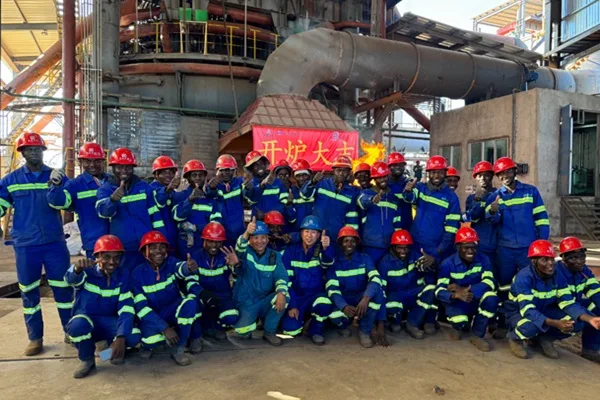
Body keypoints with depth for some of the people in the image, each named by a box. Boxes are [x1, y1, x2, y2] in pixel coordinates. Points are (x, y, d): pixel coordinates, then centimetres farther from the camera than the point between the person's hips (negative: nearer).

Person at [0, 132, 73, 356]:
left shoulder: (57, 176, 2)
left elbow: (65, 203, -11)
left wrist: (56, 185, -27)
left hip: (55, 243, -1)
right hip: (25, 245, 1)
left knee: (63, 287, 5)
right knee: (29, 292, 9)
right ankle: (35, 338, 23)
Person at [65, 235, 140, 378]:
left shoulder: (123, 275, -8)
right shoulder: (87, 271, -15)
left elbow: (126, 309, -15)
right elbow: (71, 279, -40)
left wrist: (121, 337, -28)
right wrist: (77, 269, -66)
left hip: (110, 323, 1)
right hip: (86, 323, -1)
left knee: (134, 336, -28)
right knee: (78, 324, -37)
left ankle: (114, 348, 10)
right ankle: (86, 360, -6)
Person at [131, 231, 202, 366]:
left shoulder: (171, 262, -12)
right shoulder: (138, 273, -13)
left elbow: (182, 269, -38)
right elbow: (141, 307, -17)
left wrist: (189, 267, -65)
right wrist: (165, 328, -27)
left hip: (174, 310, 2)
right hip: (152, 316, -1)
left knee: (191, 302, -31)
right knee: (150, 337, -34)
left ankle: (178, 349, -16)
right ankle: (148, 344, 6)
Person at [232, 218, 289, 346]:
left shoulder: (275, 256, 0)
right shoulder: (245, 252, -7)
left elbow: (281, 277, -11)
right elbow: (240, 248, -31)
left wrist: (281, 293, -33)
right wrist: (246, 233, -53)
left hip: (265, 301, 2)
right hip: (246, 303, -1)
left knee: (284, 297, -27)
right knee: (242, 333, -22)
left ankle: (269, 332, -6)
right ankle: (251, 318, 15)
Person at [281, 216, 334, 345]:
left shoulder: (321, 250, -4)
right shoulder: (291, 251, -1)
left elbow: (327, 262, -29)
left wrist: (326, 248, -53)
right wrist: (292, 305, -10)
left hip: (316, 295, 0)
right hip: (296, 297, 1)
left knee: (325, 305, -35)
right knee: (291, 329, -23)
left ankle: (316, 329, -2)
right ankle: (302, 317, 14)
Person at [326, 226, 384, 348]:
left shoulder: (365, 259, -4)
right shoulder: (333, 262, -6)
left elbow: (375, 279, -22)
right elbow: (331, 288, -18)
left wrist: (365, 298, -43)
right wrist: (344, 306, -38)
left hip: (362, 298, 1)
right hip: (342, 301, -1)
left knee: (377, 293, -31)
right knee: (335, 315, -35)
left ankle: (364, 331, -11)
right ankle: (343, 326, 7)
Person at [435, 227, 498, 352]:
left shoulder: (483, 260, -9)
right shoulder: (448, 264, -16)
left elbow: (489, 283, -24)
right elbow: (439, 291, -25)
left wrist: (464, 289, -36)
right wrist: (455, 295, -48)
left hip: (476, 301, 2)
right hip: (457, 303, -2)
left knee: (491, 298, -30)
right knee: (459, 319, -34)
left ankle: (477, 335, -8)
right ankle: (458, 327, 9)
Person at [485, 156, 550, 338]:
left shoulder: (531, 191, 4)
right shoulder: (494, 196, 5)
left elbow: (541, 219, 4)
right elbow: (492, 220, -10)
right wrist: (493, 212, -33)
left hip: (529, 248, -1)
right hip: (505, 249, 1)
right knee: (504, 287, 10)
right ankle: (502, 324, 20)